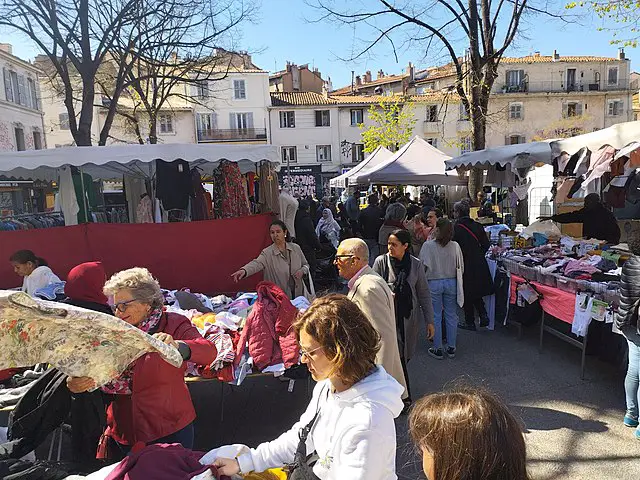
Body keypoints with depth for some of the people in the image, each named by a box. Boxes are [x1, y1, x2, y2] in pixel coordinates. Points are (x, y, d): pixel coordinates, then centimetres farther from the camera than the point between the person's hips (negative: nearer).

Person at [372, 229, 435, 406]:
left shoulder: (416, 264, -2)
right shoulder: (381, 262, -8)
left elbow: (424, 294, 3)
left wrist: (429, 320, 2)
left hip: (410, 317, 3)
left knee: (407, 354, 14)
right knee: (398, 357, -1)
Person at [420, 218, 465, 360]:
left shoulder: (428, 246, -16)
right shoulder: (455, 246, -7)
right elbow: (461, 268, 2)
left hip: (434, 283, -3)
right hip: (451, 283, 3)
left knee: (435, 317, 9)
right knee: (451, 315, 14)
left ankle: (438, 349, 17)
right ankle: (451, 348, 25)